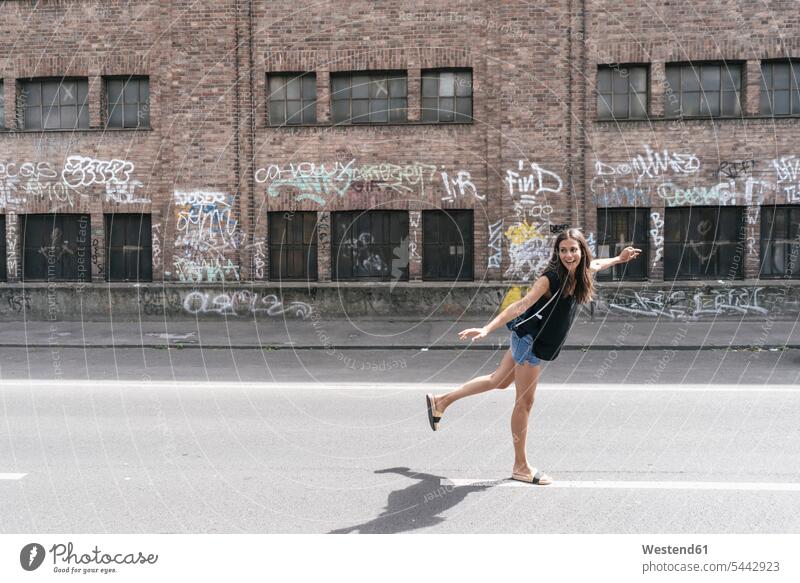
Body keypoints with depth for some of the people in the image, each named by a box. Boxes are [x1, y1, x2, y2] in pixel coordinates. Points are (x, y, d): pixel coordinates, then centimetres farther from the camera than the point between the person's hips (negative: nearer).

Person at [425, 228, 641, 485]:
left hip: (538, 342, 9)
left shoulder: (580, 273, 0)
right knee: (524, 402, 2)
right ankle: (520, 467, 15)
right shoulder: (550, 278, -23)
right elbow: (521, 305, -31)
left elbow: (593, 265, 26)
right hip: (529, 339, -9)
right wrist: (487, 329, -39)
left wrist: (618, 259, 37)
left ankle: (441, 400, 35)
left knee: (498, 381, 21)